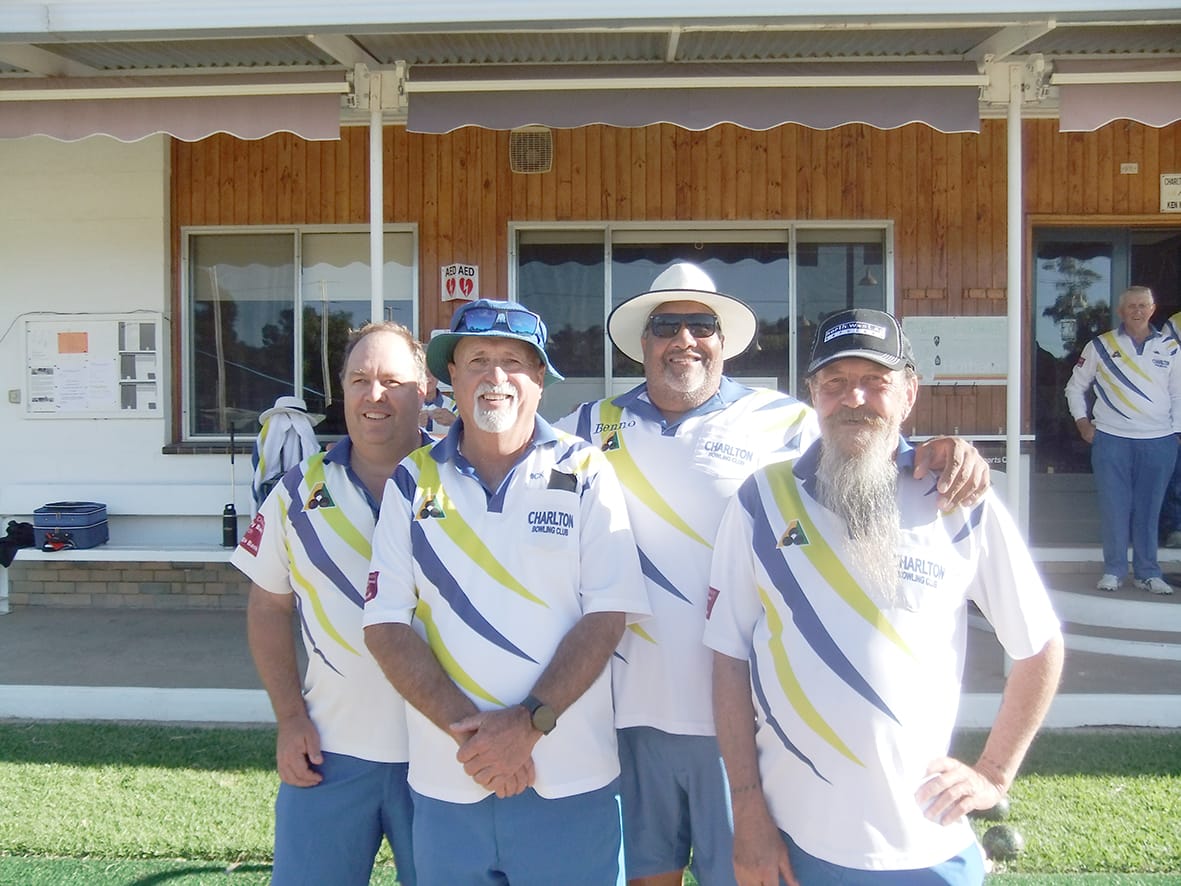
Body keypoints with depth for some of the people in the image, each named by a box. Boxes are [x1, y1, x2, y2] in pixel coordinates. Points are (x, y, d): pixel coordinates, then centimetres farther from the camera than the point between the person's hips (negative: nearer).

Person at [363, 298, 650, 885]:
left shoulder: (585, 474, -2)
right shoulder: (413, 483, 2)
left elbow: (607, 616, -6)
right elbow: (385, 624, -2)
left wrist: (529, 723, -15)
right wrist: (465, 729, -12)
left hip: (569, 778, -1)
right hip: (444, 779, 2)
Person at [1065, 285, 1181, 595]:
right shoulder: (1101, 346, 5)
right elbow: (1075, 386, 13)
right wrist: (1082, 422, 5)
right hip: (1111, 439, -1)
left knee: (1149, 508, 6)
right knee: (1114, 507, 0)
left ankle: (1148, 573, 16)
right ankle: (1113, 570, 11)